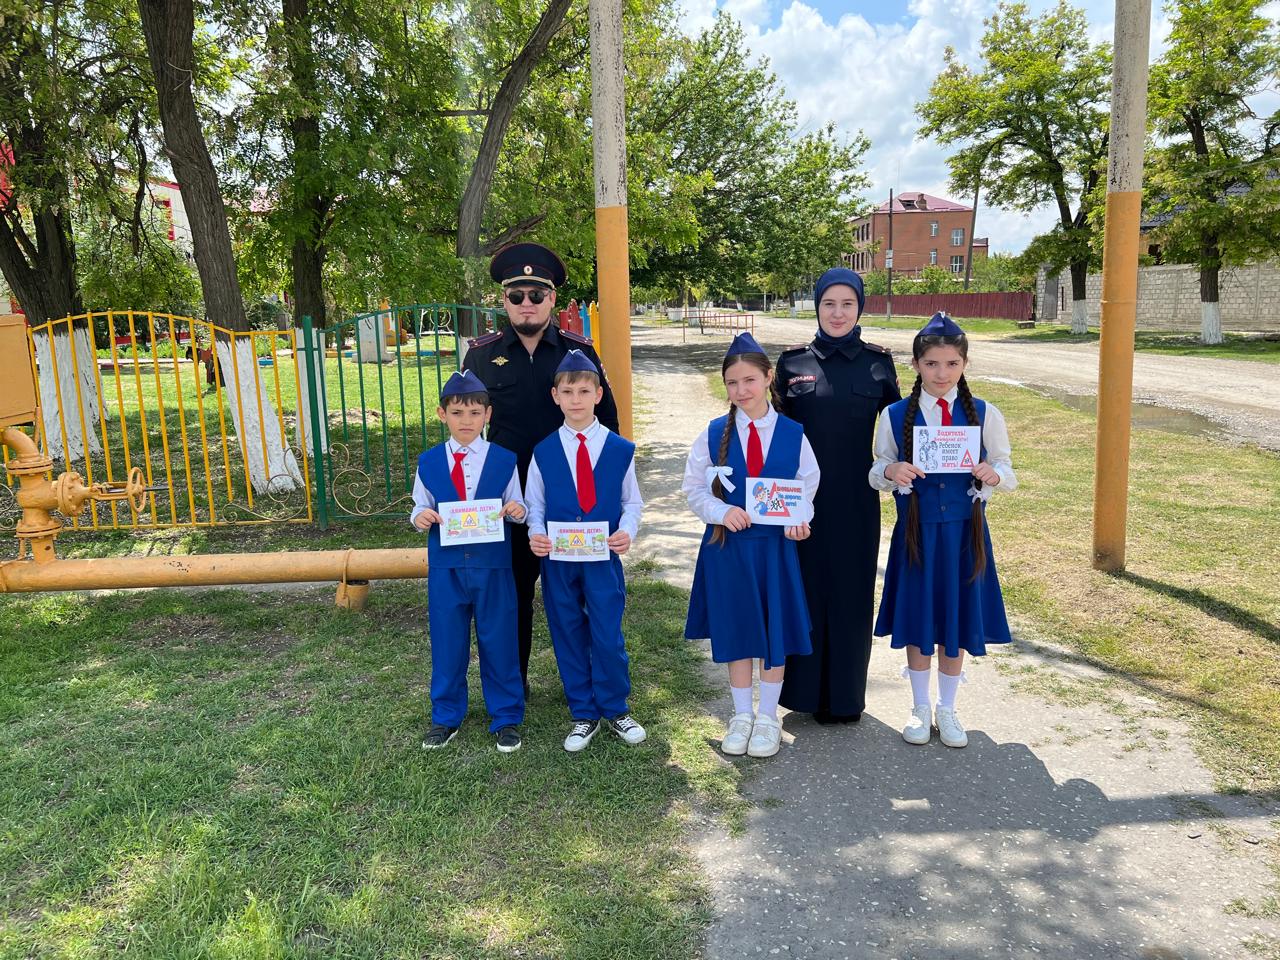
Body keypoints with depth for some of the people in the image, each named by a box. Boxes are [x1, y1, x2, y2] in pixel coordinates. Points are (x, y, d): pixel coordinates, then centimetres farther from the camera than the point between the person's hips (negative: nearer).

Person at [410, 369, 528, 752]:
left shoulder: (503, 459, -2)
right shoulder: (428, 462, 2)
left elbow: (516, 506, 3)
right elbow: (421, 507, 9)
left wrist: (518, 510, -20)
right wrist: (419, 517, -13)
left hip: (493, 566, -1)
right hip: (445, 566, 2)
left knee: (499, 641, 7)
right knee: (446, 642, 11)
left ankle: (506, 717, 23)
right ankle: (446, 717, 29)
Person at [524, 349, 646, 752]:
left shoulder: (620, 449, -2)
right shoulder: (543, 451, 1)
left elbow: (631, 501, 4)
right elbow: (534, 504, 6)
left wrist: (627, 531, -14)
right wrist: (536, 533, -12)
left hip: (603, 557, -1)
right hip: (557, 558, 2)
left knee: (608, 637, -1)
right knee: (568, 638, 10)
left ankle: (616, 710, 22)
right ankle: (584, 716, 25)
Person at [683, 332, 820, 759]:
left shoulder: (793, 434, -3)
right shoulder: (713, 434, -4)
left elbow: (808, 488, 5)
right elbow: (694, 488, 2)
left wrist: (800, 521, -15)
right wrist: (721, 511, -16)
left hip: (776, 545, 0)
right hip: (726, 546, 0)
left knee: (776, 631, 8)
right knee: (735, 631, 11)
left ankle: (768, 717, 27)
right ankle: (741, 715, 28)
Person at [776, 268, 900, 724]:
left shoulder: (878, 361, 2)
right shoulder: (793, 361, 1)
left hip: (856, 498, 0)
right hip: (804, 495, 0)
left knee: (851, 591, 7)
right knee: (805, 587, 6)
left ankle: (845, 695, 23)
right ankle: (806, 689, 23)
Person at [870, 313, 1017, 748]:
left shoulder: (985, 414, -1)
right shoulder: (895, 415, -2)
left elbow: (1007, 471, 3)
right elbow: (877, 473, 3)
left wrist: (994, 474, -20)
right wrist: (889, 472, -20)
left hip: (964, 531, 1)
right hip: (916, 530, 0)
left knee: (957, 620, 11)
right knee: (917, 621, 9)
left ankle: (947, 710, 30)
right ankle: (920, 708, 28)